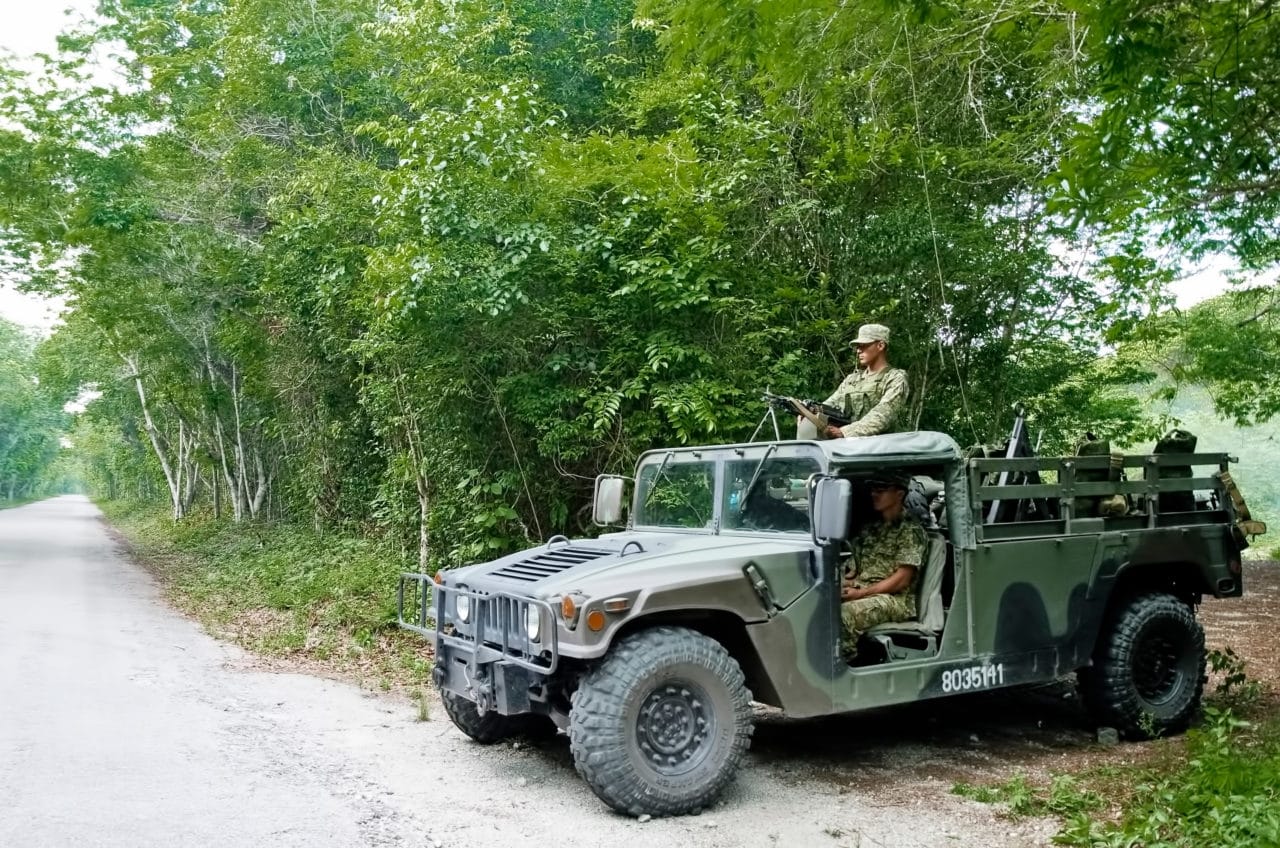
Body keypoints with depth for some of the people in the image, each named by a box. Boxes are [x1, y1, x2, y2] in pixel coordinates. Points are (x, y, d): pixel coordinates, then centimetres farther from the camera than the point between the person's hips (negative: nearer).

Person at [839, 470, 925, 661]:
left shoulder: (911, 531, -1)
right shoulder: (870, 529, 21)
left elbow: (901, 580, -9)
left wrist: (861, 592, -15)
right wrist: (843, 583, -4)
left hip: (894, 599, -6)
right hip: (860, 593, 6)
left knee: (846, 613, -35)